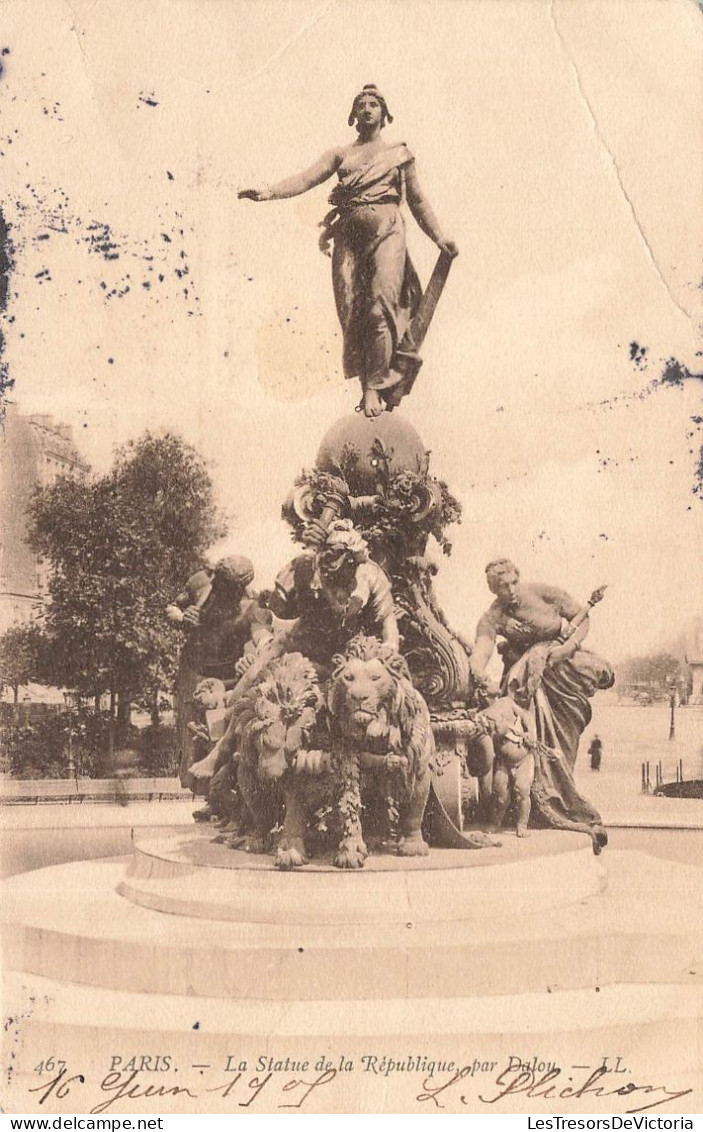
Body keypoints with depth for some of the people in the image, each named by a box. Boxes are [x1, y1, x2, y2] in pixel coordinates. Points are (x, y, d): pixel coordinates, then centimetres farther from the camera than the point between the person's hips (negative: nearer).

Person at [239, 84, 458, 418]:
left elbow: (417, 199, 19)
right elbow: (306, 178, 4)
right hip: (349, 234, 2)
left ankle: (376, 387, -16)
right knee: (352, 312, -5)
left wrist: (438, 237, 12)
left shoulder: (400, 153, 16)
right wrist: (268, 192, -12)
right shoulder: (340, 153, 18)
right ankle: (368, 386, 1)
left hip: (386, 231, -2)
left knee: (381, 306, -17)